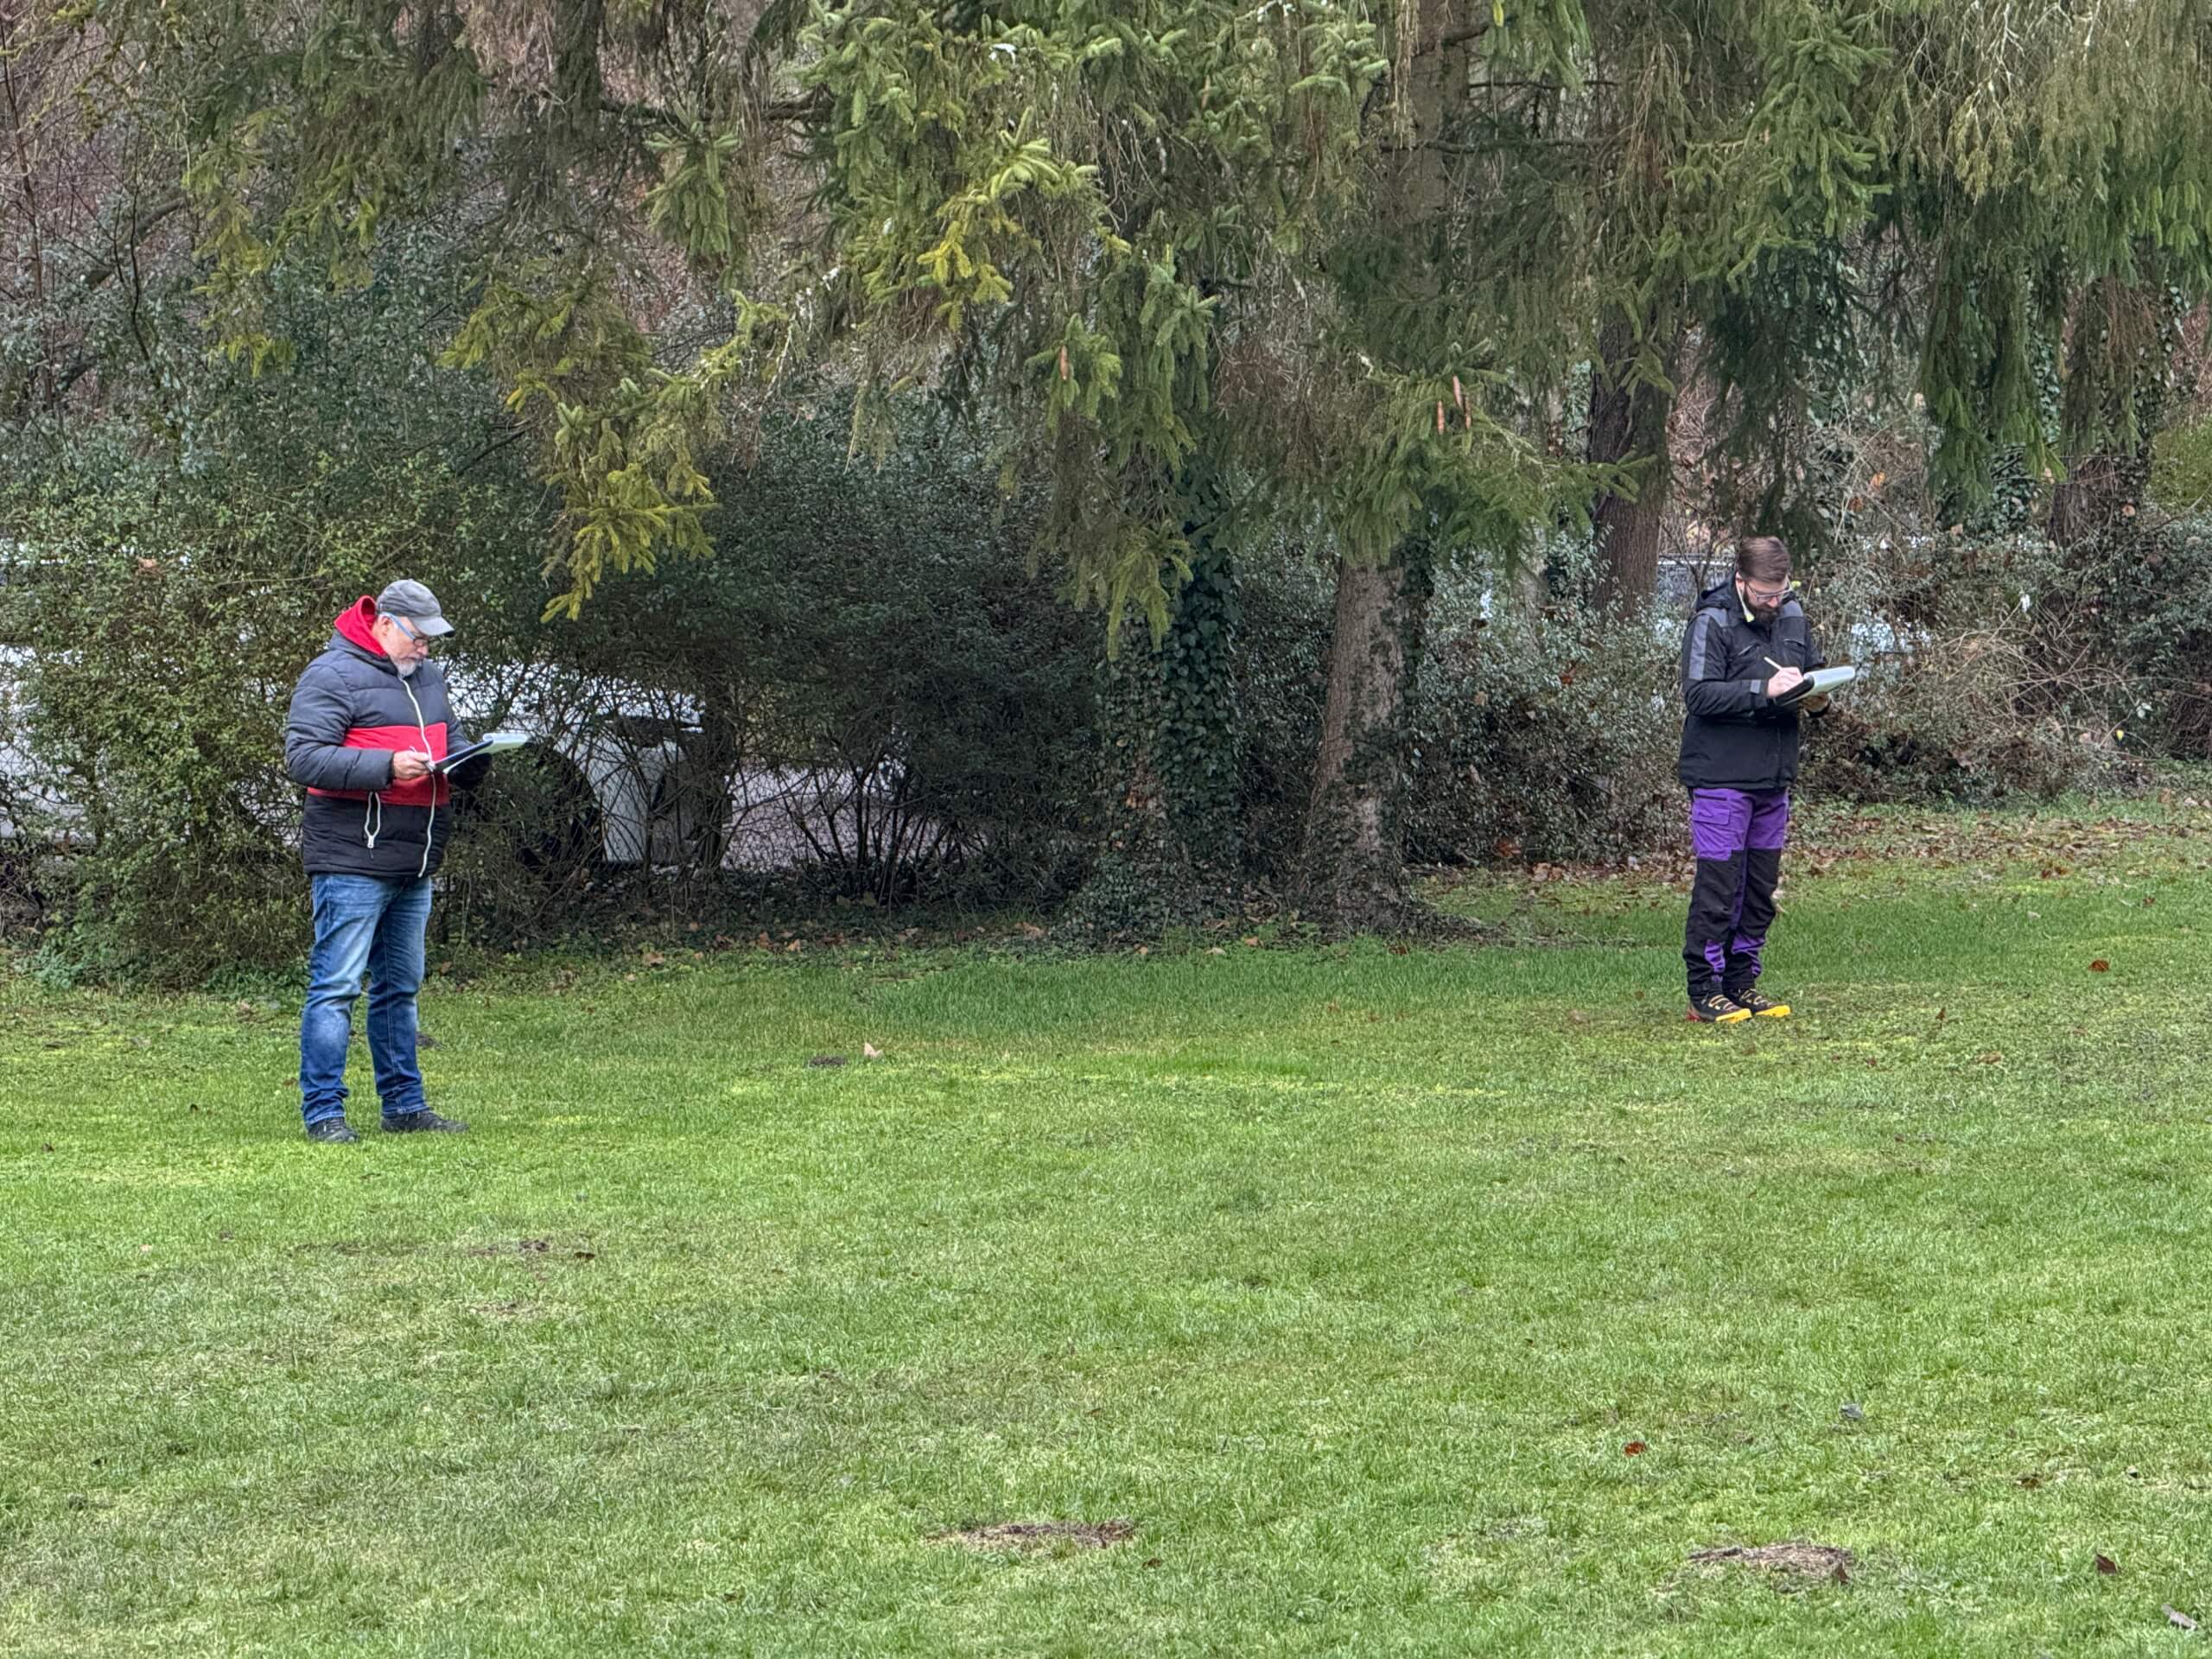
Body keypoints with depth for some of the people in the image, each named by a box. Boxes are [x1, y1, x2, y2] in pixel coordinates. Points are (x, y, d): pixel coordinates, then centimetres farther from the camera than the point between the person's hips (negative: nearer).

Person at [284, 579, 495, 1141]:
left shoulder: (428, 677, 17)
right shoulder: (332, 675, -10)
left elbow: (451, 741, 26)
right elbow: (303, 756, -18)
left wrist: (472, 760, 1)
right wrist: (387, 766, -25)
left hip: (415, 864, 9)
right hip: (351, 864, -9)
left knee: (400, 988, 15)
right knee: (336, 986, -8)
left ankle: (405, 1104, 22)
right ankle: (323, 1111, -6)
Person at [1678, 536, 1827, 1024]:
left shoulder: (1794, 616, 9)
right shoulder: (1713, 622, -11)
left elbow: (1817, 669, 23)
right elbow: (1699, 693, -18)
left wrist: (1816, 697, 0)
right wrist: (1764, 690, -25)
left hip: (1774, 778, 7)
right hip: (1721, 777, -7)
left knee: (1760, 886, 12)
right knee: (1718, 884, -5)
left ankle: (1742, 983, 21)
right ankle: (1705, 992, 1)